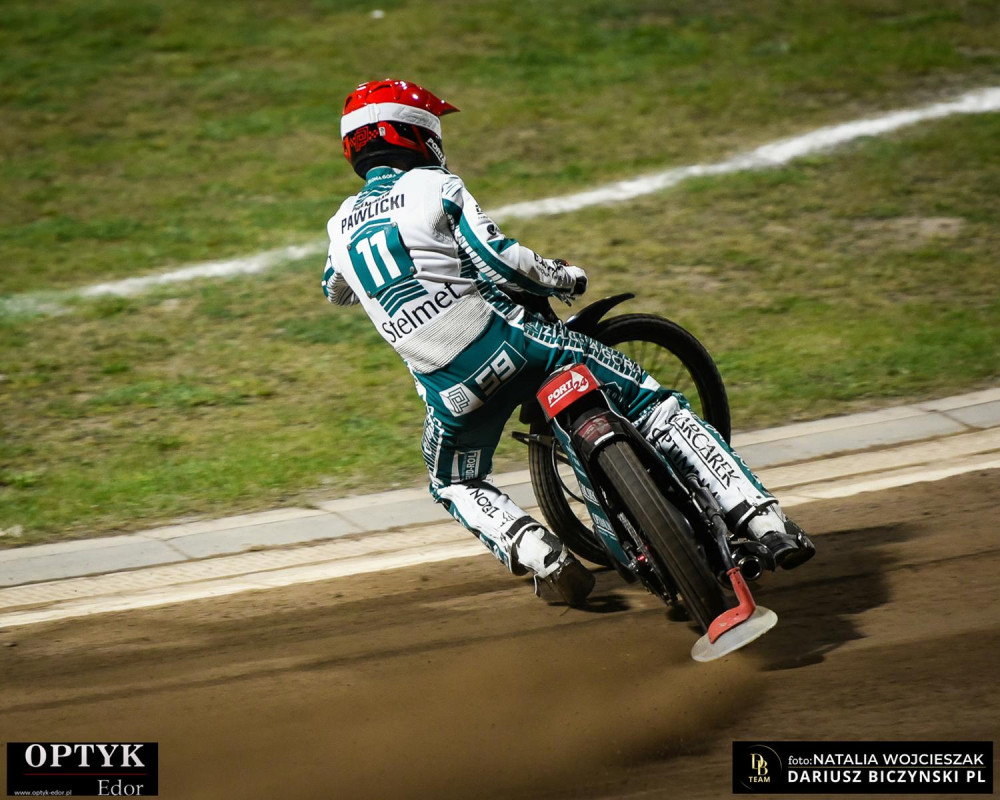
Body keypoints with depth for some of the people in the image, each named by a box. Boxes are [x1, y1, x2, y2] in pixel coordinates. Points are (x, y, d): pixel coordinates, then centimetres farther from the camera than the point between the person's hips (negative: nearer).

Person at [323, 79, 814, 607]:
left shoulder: (341, 225, 14)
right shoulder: (435, 187, 0)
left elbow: (334, 289, 35)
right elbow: (497, 261, -11)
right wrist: (562, 277, 7)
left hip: (449, 391, 3)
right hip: (512, 344, -3)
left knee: (457, 486, 29)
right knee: (658, 407, 4)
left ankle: (531, 549, -2)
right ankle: (764, 521, -8)